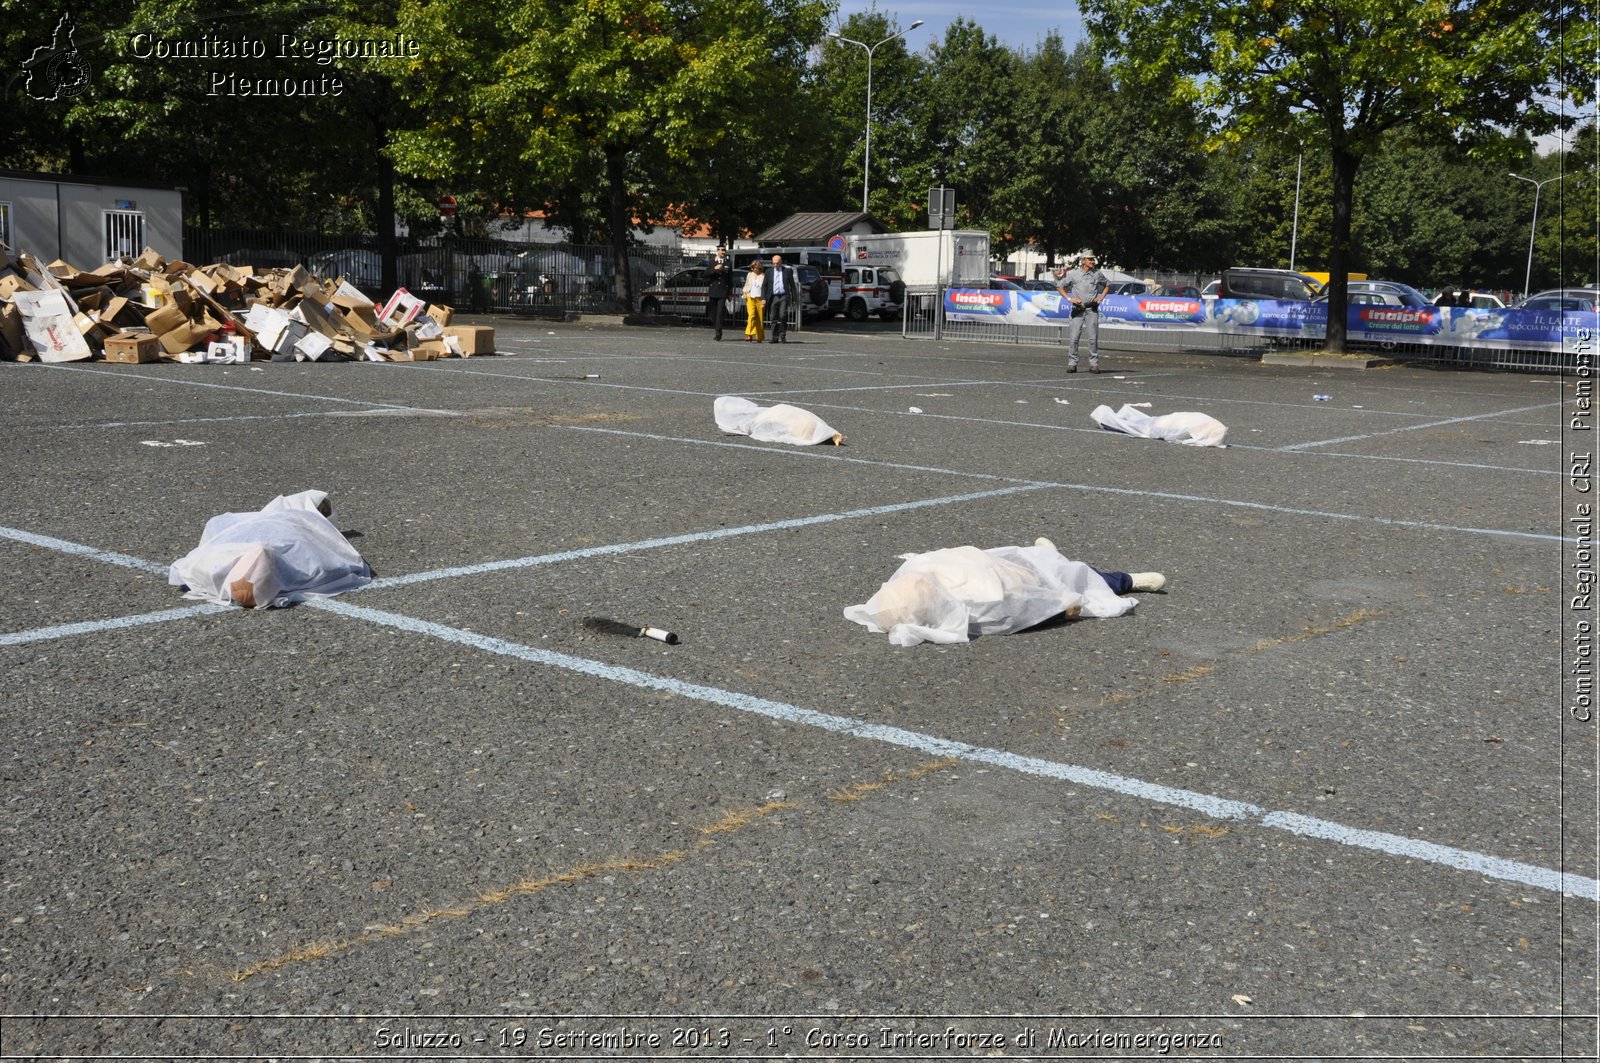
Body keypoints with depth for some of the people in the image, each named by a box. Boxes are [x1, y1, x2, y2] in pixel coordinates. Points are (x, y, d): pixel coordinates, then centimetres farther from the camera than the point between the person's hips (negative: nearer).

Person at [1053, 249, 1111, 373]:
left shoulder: (1097, 274, 5)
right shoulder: (1073, 274, -1)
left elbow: (1108, 285, 21)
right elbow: (1059, 286, 5)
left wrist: (1101, 297, 7)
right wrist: (1069, 298, -4)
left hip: (1092, 309, 1)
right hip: (1078, 309, -1)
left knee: (1093, 338, -2)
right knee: (1073, 337, -4)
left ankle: (1094, 364, 3)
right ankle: (1072, 363, 3)